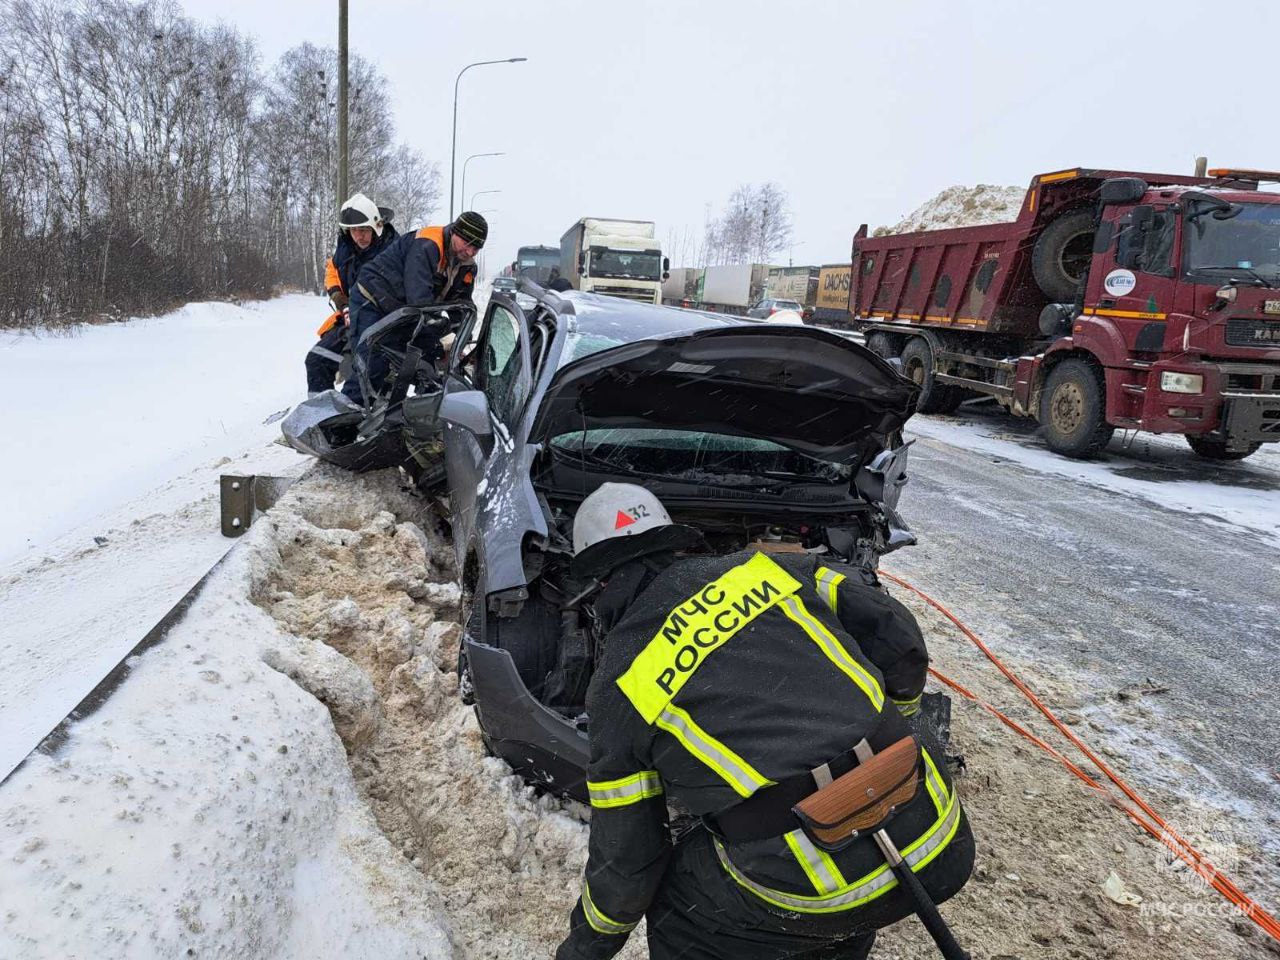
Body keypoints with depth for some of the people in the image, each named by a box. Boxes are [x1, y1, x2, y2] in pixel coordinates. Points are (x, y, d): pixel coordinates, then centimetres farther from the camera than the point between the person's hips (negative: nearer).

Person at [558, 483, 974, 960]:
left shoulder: (617, 687, 3)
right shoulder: (764, 565, 9)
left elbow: (625, 855, 9)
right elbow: (896, 636, 9)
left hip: (819, 889, -4)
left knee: (679, 910, 23)